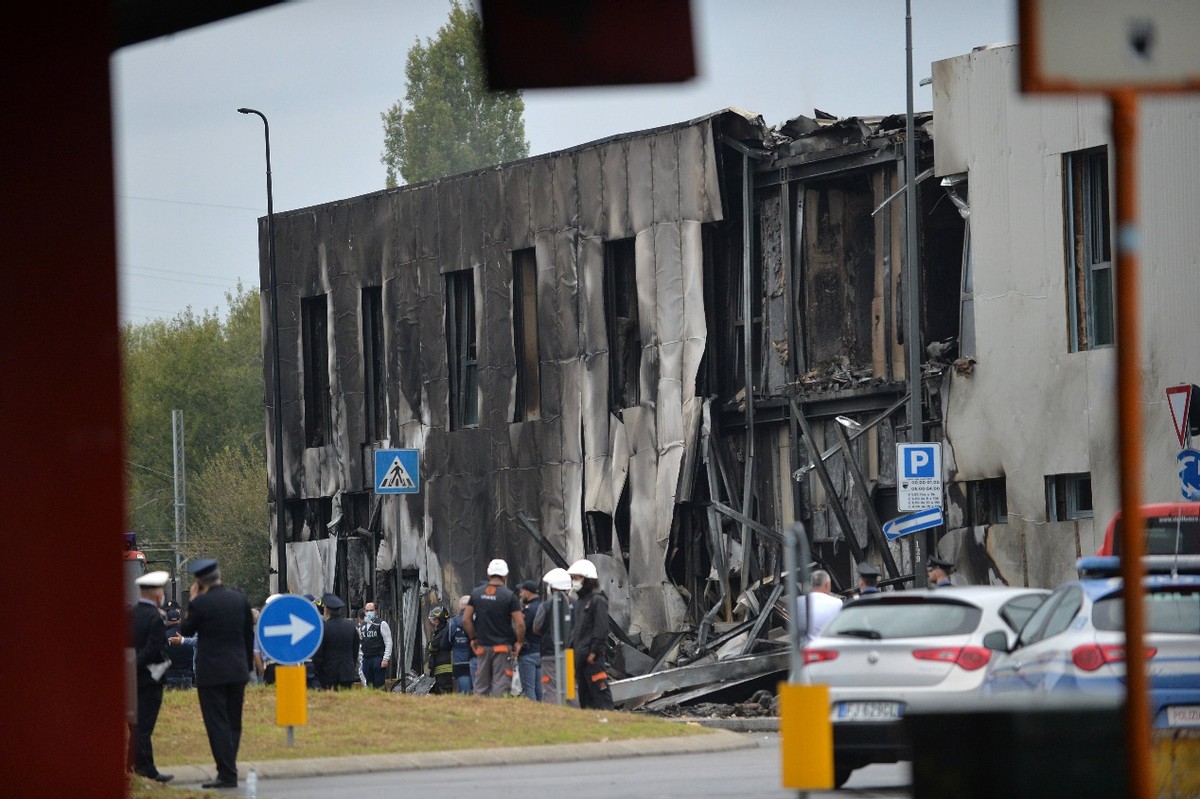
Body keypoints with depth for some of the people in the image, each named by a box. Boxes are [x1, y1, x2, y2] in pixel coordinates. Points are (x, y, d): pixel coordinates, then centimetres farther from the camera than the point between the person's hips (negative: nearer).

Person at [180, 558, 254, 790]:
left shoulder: (200, 603, -13)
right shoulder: (240, 599, 2)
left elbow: (186, 630, 3)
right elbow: (249, 634, 9)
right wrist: (248, 666, 18)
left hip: (211, 673, -5)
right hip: (238, 671, 5)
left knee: (218, 725, -2)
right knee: (233, 723, 13)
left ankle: (227, 774, -7)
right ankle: (227, 770, 16)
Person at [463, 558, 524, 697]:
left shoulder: (477, 593, 4)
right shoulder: (509, 596, -8)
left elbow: (466, 619, 4)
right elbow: (520, 623, -12)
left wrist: (473, 638, 15)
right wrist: (519, 642, 2)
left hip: (483, 647, 4)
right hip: (503, 647, -4)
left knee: (481, 687, 10)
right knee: (501, 685, -4)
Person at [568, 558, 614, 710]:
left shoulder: (597, 600, -8)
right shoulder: (578, 602, 19)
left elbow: (601, 628, -15)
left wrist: (594, 651, -19)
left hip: (593, 657, -9)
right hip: (579, 656, 9)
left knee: (599, 691, -13)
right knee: (583, 694, 9)